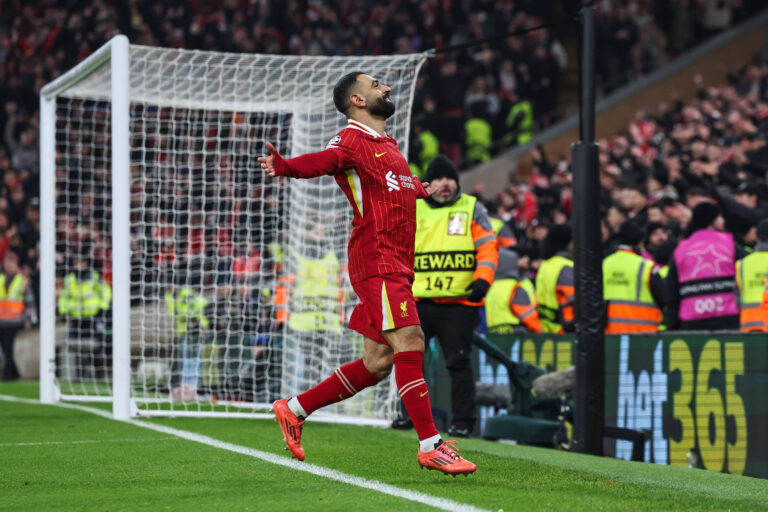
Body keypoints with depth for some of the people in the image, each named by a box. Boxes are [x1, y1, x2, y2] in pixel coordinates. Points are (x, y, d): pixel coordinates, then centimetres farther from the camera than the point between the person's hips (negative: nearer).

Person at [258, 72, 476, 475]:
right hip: (376, 259, -9)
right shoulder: (351, 140, -5)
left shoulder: (388, 145, 22)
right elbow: (322, 160, -26)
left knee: (378, 362, 9)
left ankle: (294, 408, 21)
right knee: (410, 341, -17)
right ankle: (430, 445, -16)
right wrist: (286, 166, -46)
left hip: (397, 266, 9)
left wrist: (422, 190, 61)